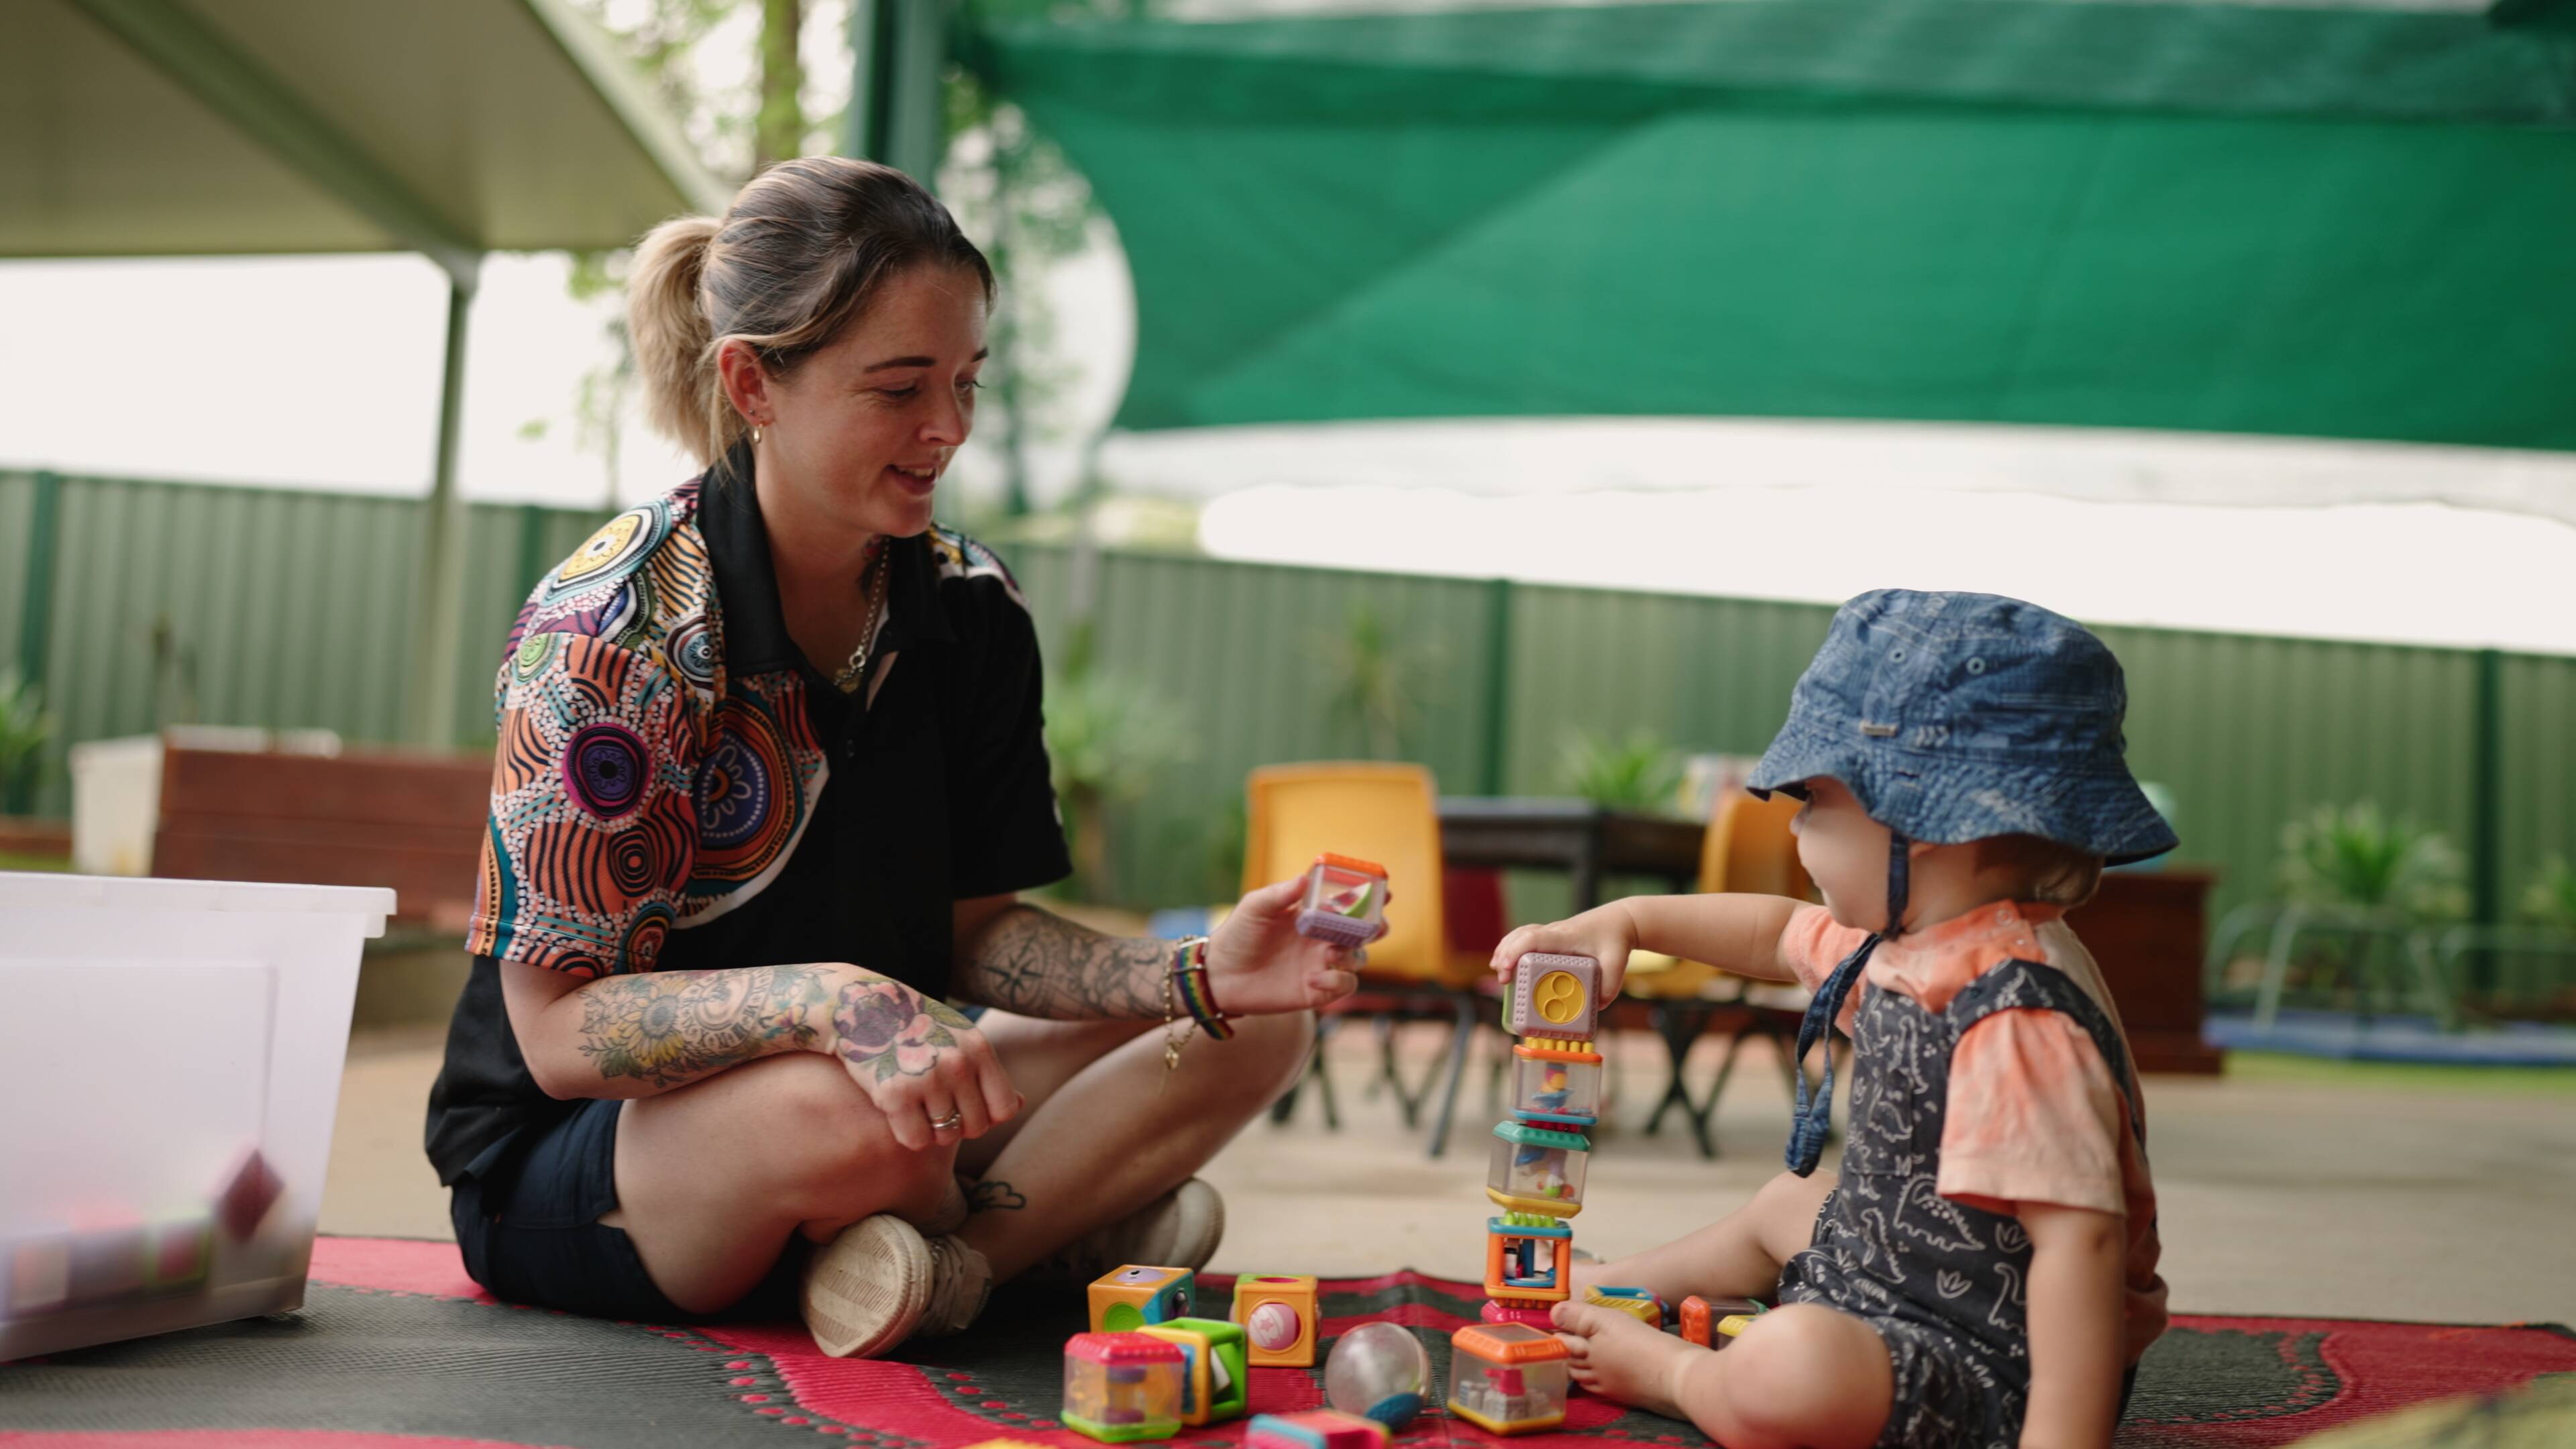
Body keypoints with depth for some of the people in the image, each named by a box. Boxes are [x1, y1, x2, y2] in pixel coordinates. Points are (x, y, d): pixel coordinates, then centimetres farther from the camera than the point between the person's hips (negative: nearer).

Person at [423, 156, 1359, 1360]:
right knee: (849, 1115, -40)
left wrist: (1199, 977, -16)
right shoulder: (605, 628, -19)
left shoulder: (971, 612, -2)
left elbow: (976, 928, 2)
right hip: (562, 1170, -6)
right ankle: (1049, 1227, -8)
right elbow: (559, 1031, -20)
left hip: (878, 1089, 6)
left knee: (1256, 1028, -7)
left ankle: (952, 1259, -18)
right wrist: (833, 1001, -38)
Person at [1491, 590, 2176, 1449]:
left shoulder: (2015, 1016, -31)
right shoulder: (1912, 941, 3)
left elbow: (2083, 1235, -36)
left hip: (1979, 1367, -11)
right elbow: (1779, 934, 21)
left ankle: (1655, 1368, -5)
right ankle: (1617, 1288, 52)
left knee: (1788, 1371, -35)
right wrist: (1626, 921, 13)